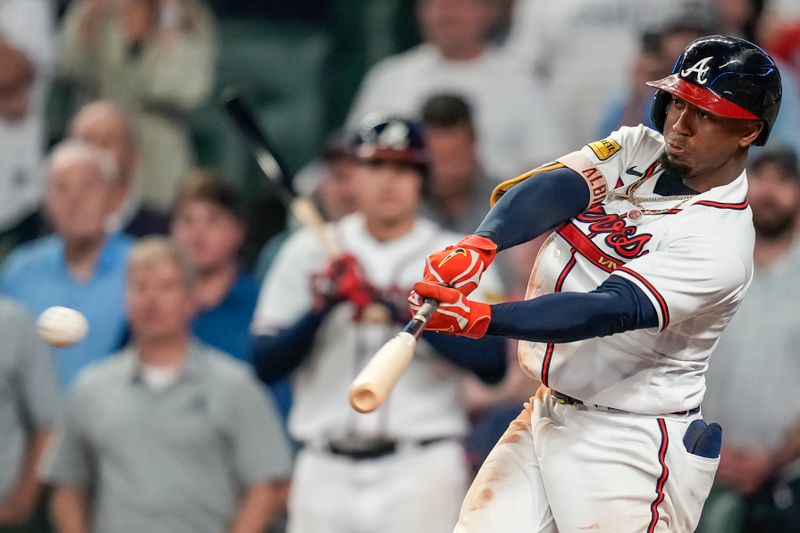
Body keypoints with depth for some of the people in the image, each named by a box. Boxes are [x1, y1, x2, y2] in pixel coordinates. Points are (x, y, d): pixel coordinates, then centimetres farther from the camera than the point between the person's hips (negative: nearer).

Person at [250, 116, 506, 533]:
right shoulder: (307, 252, 9)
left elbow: (492, 364, -9)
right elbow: (265, 363, 3)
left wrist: (409, 314, -20)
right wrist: (322, 307, -13)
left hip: (420, 471, -2)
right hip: (325, 474, 3)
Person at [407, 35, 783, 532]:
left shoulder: (720, 243, -18)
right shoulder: (637, 150, 5)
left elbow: (610, 311, -29)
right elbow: (552, 190, -12)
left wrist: (478, 318, -41)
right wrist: (479, 246, -33)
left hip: (630, 448, -7)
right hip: (545, 416, 7)